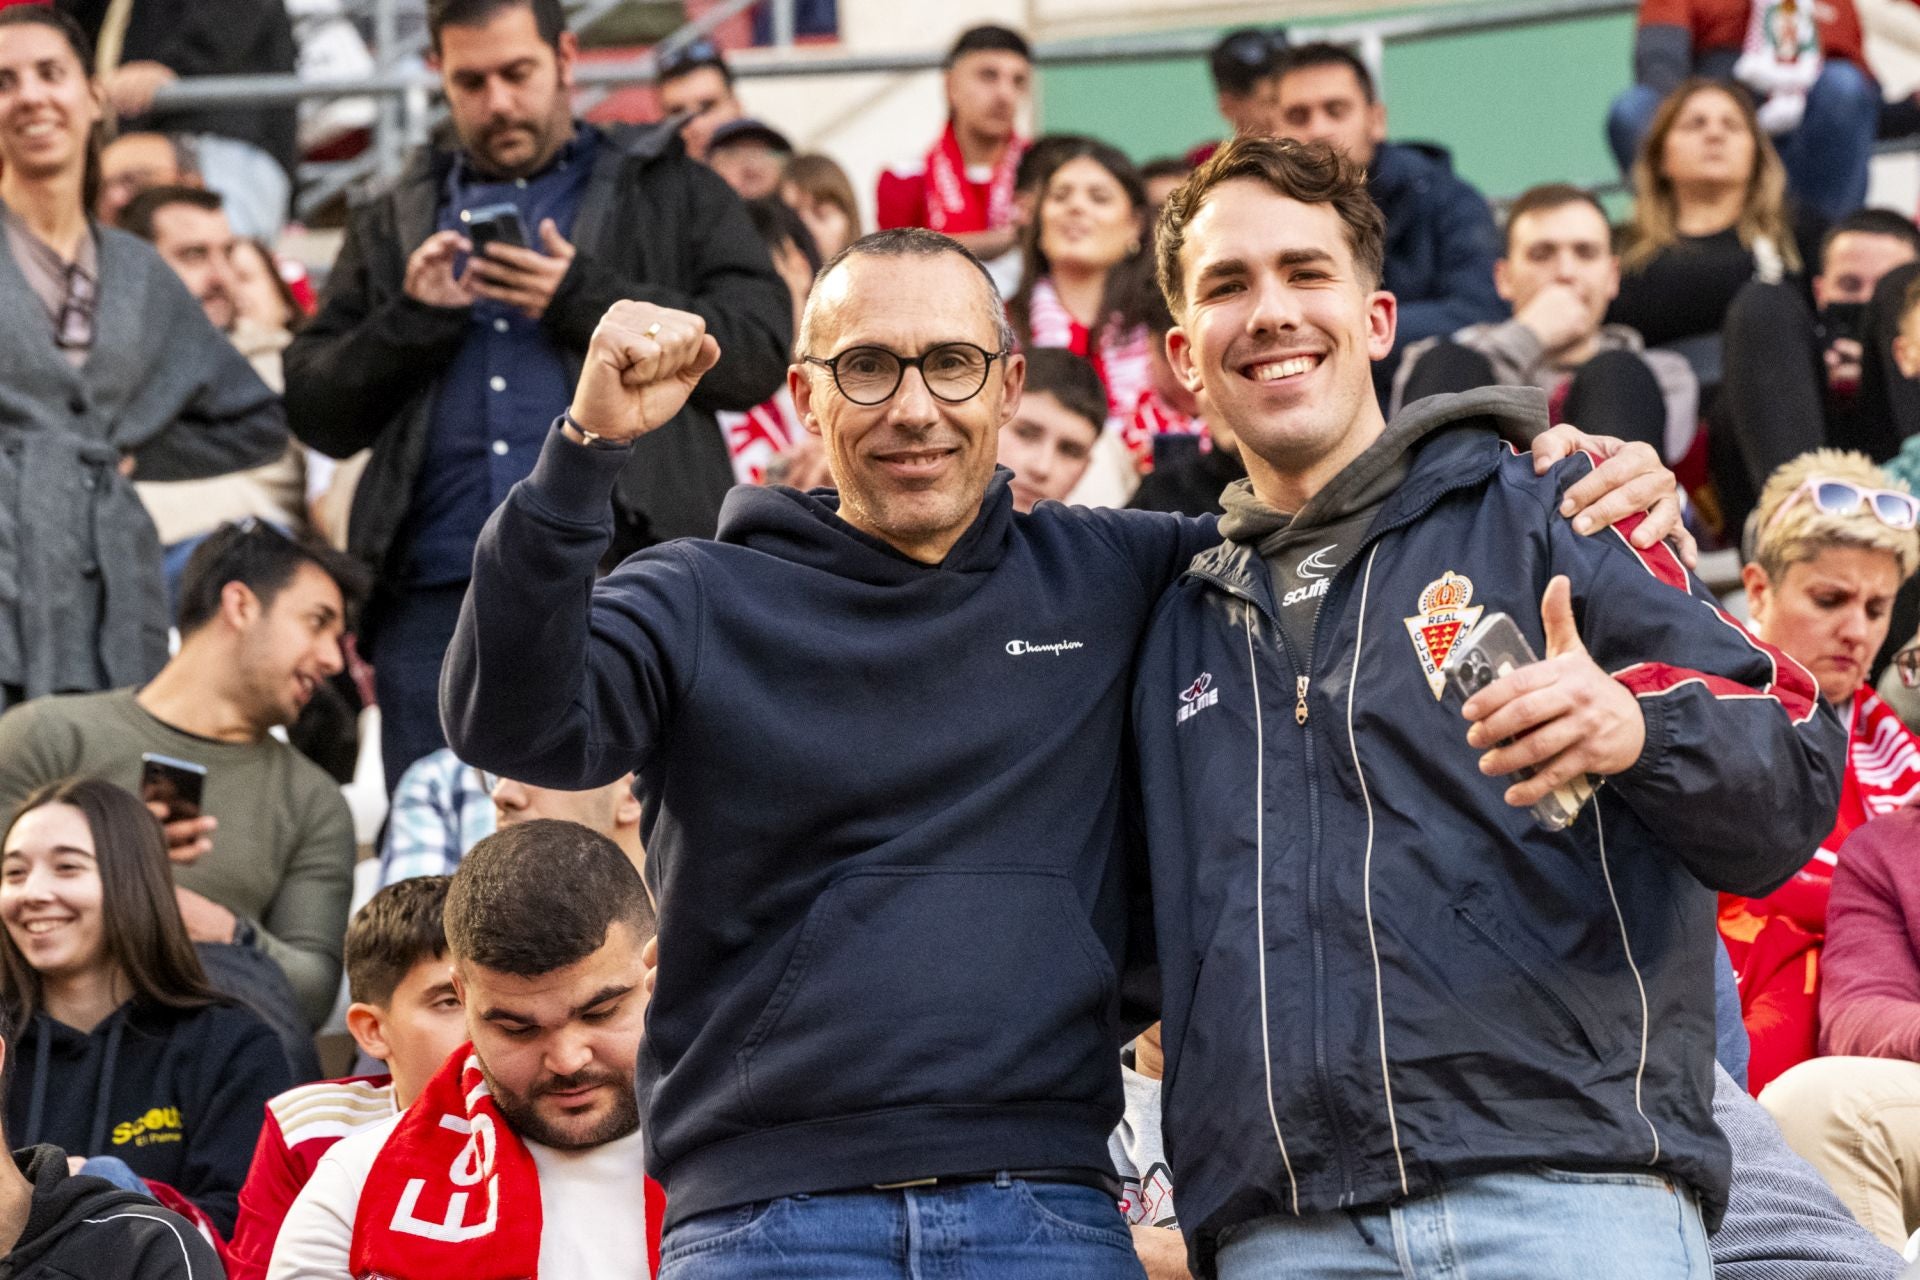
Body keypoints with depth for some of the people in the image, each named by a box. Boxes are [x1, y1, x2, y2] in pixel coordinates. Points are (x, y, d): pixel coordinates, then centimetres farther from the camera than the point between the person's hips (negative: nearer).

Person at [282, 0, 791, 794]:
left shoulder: (670, 195, 16)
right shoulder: (393, 228, 24)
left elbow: (760, 350, 2)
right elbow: (316, 414, 16)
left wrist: (585, 300, -7)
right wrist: (413, 319, -1)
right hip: (437, 602, 3)